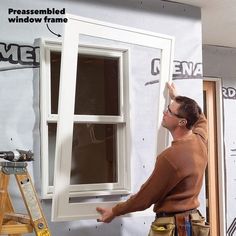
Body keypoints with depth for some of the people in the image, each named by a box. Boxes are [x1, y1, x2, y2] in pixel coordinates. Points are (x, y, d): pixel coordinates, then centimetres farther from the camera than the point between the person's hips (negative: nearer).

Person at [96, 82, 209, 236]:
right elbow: (200, 118, 23)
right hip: (193, 222, 8)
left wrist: (114, 212, -5)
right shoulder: (200, 139, -4)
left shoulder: (170, 157, -27)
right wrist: (177, 98, 31)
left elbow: (145, 198, -17)